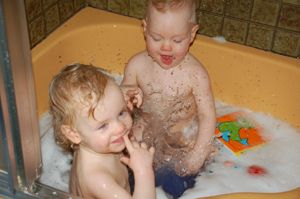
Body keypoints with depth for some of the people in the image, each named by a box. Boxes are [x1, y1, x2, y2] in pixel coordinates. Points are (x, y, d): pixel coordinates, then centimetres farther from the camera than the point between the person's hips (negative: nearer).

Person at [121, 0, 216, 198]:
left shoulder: (195, 74, -26)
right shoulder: (137, 65, -18)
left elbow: (207, 116, -20)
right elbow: (123, 94, -4)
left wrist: (198, 155, -23)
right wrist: (124, 95, -30)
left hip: (183, 130, -3)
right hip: (147, 125, 3)